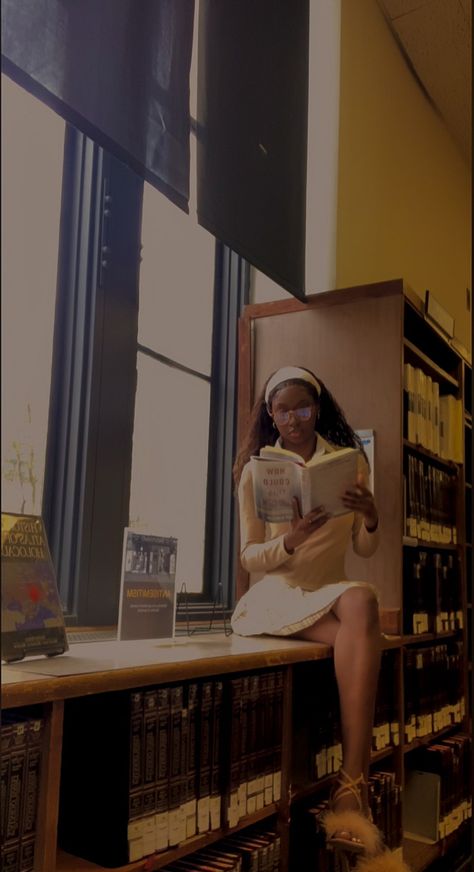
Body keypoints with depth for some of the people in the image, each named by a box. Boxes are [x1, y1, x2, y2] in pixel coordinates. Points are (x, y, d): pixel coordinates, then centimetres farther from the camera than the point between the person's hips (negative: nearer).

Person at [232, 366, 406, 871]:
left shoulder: (349, 460, 7)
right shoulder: (256, 469, 4)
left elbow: (365, 550, 8)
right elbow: (249, 557, 1)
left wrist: (370, 519, -16)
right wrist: (290, 541, -21)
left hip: (331, 591, 2)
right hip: (276, 593, -2)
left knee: (361, 600, -37)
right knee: (358, 636, -33)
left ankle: (350, 788, -37)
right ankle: (356, 783, -25)